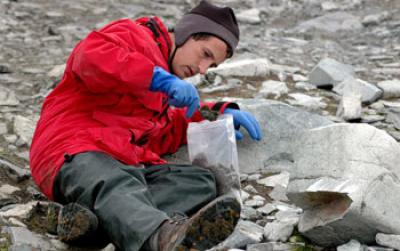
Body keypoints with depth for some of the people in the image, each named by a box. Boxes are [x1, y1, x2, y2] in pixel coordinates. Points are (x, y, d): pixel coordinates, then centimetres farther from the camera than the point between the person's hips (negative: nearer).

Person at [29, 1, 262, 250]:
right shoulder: (133, 35, 2)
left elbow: (168, 133, 32)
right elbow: (91, 57, -20)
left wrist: (220, 114, 18)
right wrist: (162, 79, -23)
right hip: (77, 153, -7)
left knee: (201, 181, -17)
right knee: (119, 185, -39)